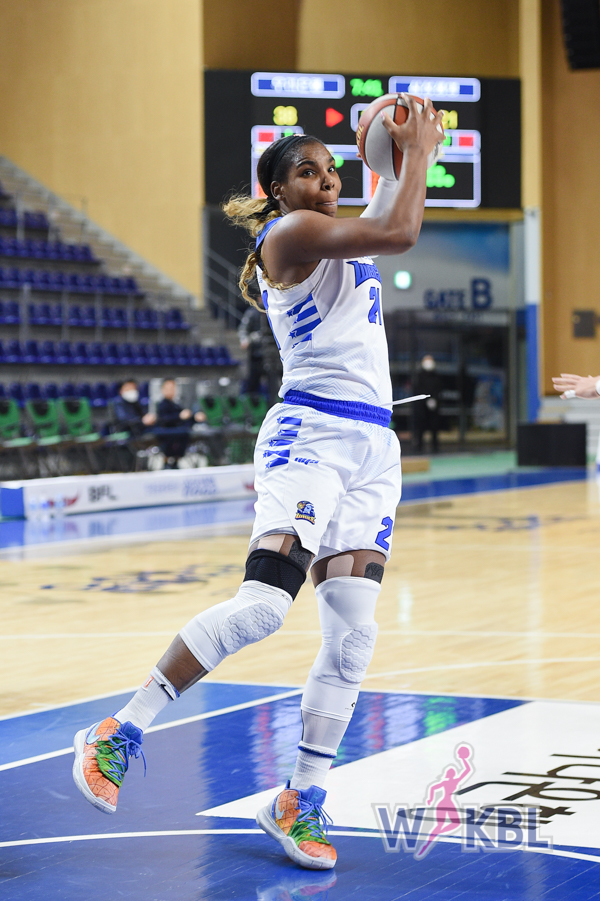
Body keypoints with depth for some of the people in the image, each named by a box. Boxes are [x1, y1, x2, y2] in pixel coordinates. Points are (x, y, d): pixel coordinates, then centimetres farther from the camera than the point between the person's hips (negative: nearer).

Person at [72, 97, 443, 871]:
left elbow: (387, 222, 39)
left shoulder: (330, 237, 21)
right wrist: (418, 152, -2)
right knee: (263, 604, -22)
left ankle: (299, 804, 7)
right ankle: (118, 734, -11)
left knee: (352, 634, 0)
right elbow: (399, 234, -17)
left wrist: (406, 158, 22)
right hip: (310, 434, -9)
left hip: (371, 446, 9)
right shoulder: (290, 232, -6)